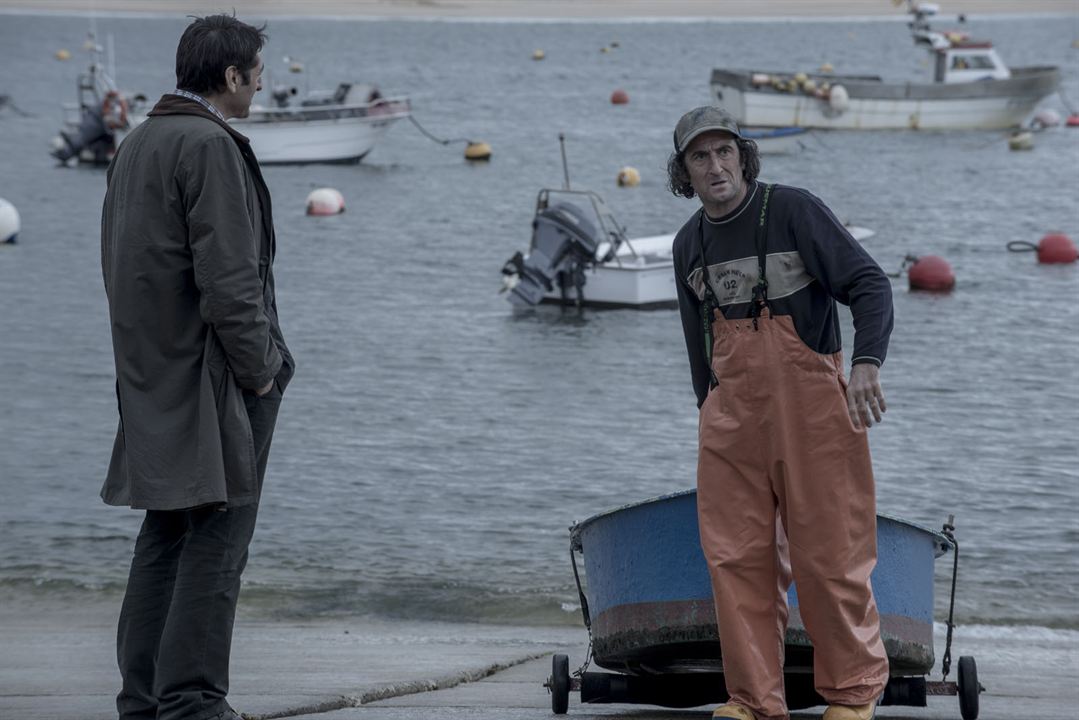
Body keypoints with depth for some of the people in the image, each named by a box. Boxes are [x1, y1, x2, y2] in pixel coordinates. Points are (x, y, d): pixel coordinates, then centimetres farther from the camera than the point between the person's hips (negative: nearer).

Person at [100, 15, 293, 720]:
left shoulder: (136, 145, 15)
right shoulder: (210, 146, -15)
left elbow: (123, 266, 19)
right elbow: (228, 278, -20)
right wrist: (259, 367, -11)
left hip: (155, 373, 10)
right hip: (209, 375, -10)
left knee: (167, 531, 14)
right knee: (218, 531, -7)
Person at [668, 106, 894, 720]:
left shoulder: (794, 210, -7)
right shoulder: (690, 244, 12)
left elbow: (870, 284, -12)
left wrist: (868, 362, -26)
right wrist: (709, 408, 23)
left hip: (808, 404, -5)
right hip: (732, 410, 5)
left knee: (828, 554, -3)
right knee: (738, 559, 1)